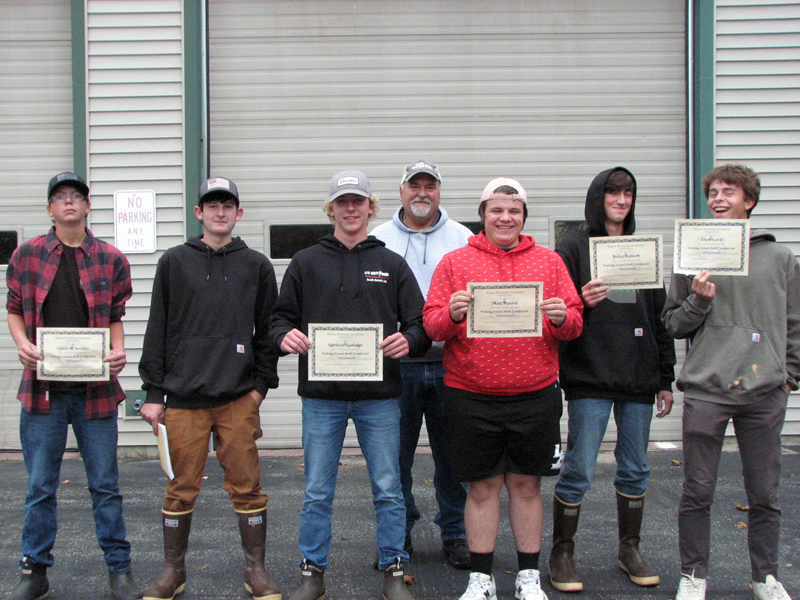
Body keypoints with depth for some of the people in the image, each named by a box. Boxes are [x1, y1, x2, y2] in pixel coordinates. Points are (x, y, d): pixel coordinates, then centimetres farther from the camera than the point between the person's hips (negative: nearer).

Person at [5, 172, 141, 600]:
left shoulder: (111, 259, 5)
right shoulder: (27, 255, 6)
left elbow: (115, 317, 9)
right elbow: (14, 310, 12)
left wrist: (118, 351, -9)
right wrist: (22, 344, -7)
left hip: (95, 388, 0)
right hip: (43, 386, 0)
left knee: (105, 485, 6)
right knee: (40, 487, 8)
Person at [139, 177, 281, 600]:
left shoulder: (256, 266, 9)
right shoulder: (174, 263, 8)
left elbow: (268, 329, 10)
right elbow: (158, 330, 7)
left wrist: (261, 383, 1)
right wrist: (153, 392, 3)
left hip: (239, 398, 0)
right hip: (184, 397, 0)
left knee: (246, 486, 2)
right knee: (181, 488, 6)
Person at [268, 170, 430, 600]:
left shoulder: (391, 264, 10)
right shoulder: (306, 263, 9)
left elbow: (420, 325, 7)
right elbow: (280, 318, 10)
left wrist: (408, 341, -15)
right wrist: (284, 336, -13)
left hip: (379, 397, 0)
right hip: (321, 396, 0)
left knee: (388, 490, 6)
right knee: (317, 492, 6)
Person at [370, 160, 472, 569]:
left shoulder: (463, 240, 9)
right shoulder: (379, 240, 9)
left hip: (450, 363, 0)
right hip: (397, 365, 0)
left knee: (452, 454, 6)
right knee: (395, 455, 5)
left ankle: (455, 533, 20)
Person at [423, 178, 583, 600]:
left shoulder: (549, 262, 9)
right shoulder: (455, 262, 5)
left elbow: (574, 323, 7)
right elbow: (431, 324, 1)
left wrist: (562, 318, -14)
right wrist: (452, 315, -20)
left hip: (534, 395, 1)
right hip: (471, 396, -1)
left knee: (526, 485, 9)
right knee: (482, 487, 6)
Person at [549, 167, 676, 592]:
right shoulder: (573, 248, 1)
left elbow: (660, 318, 15)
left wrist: (665, 378, 12)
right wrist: (581, 303, -24)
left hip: (638, 380, 5)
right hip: (589, 380, -4)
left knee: (635, 469, 12)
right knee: (579, 471, -4)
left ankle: (629, 549, 27)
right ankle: (561, 553, 11)